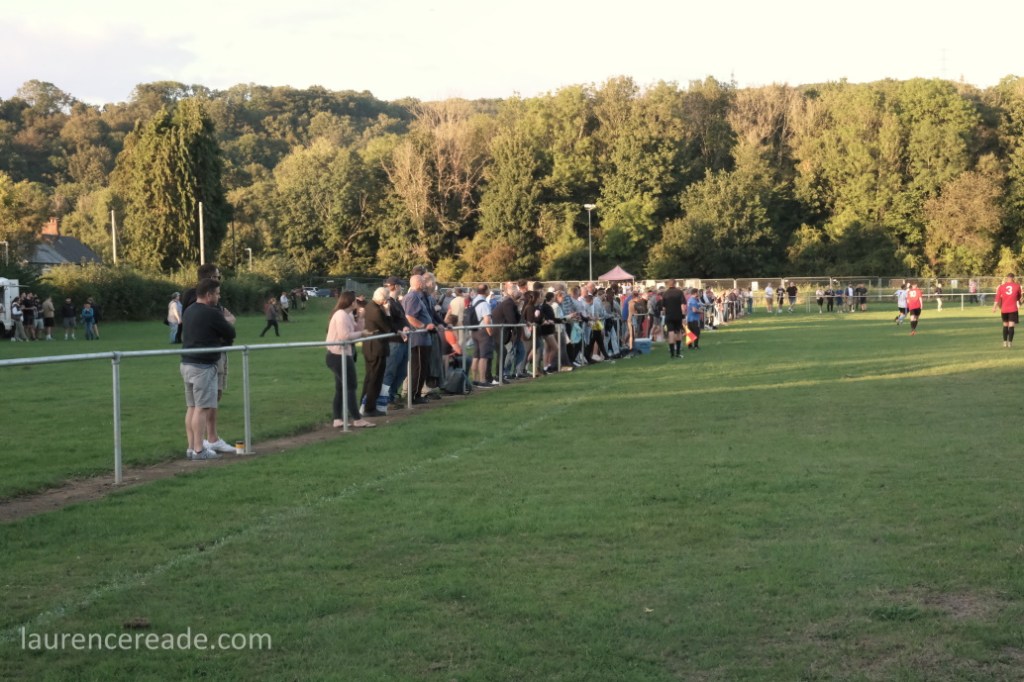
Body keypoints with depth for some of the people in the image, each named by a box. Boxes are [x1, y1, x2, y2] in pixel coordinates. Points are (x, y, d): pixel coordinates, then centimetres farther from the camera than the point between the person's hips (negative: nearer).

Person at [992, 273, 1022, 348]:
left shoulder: (1001, 286, 5)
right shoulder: (1017, 286, 3)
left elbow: (998, 298, -3)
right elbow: (1019, 297, 17)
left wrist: (995, 306, -5)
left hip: (1004, 309, 2)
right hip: (1013, 309, -2)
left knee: (1005, 325, 15)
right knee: (1011, 326, -4)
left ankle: (1005, 342, 15)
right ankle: (1010, 342, -12)